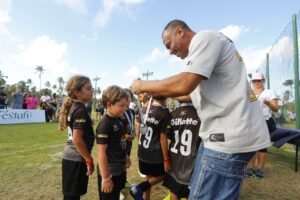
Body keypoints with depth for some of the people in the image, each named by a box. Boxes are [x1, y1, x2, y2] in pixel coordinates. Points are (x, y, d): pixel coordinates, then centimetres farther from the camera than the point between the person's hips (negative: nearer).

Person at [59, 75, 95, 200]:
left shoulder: (74, 107, 8)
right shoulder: (80, 110, -20)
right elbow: (77, 140, -23)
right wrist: (89, 160, -14)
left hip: (71, 157, 9)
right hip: (76, 160, -9)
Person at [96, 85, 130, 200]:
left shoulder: (118, 120, 3)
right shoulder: (105, 124, -23)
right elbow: (101, 152, -23)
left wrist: (126, 158, 20)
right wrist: (105, 178, -21)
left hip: (119, 170, 8)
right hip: (109, 173, -8)